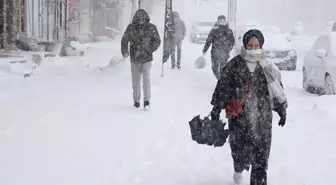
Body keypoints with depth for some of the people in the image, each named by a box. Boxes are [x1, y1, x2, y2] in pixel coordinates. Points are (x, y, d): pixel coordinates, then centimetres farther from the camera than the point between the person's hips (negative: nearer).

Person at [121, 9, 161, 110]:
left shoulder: (151, 28, -3)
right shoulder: (131, 27, 0)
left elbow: (157, 41, 2)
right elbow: (124, 40, 6)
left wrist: (149, 50, -12)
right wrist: (124, 51, -9)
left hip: (147, 58, -2)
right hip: (134, 58, 2)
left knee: (146, 79, -12)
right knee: (135, 80, 9)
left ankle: (147, 100, -7)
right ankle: (136, 100, 21)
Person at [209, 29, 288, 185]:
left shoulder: (267, 67, 2)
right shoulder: (234, 65, -2)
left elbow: (278, 90, 10)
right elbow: (222, 88, 2)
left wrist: (282, 111, 12)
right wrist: (216, 110, 3)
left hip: (262, 119, 1)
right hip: (239, 118, -1)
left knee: (261, 155, 1)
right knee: (239, 150, 6)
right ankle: (238, 171, 39)